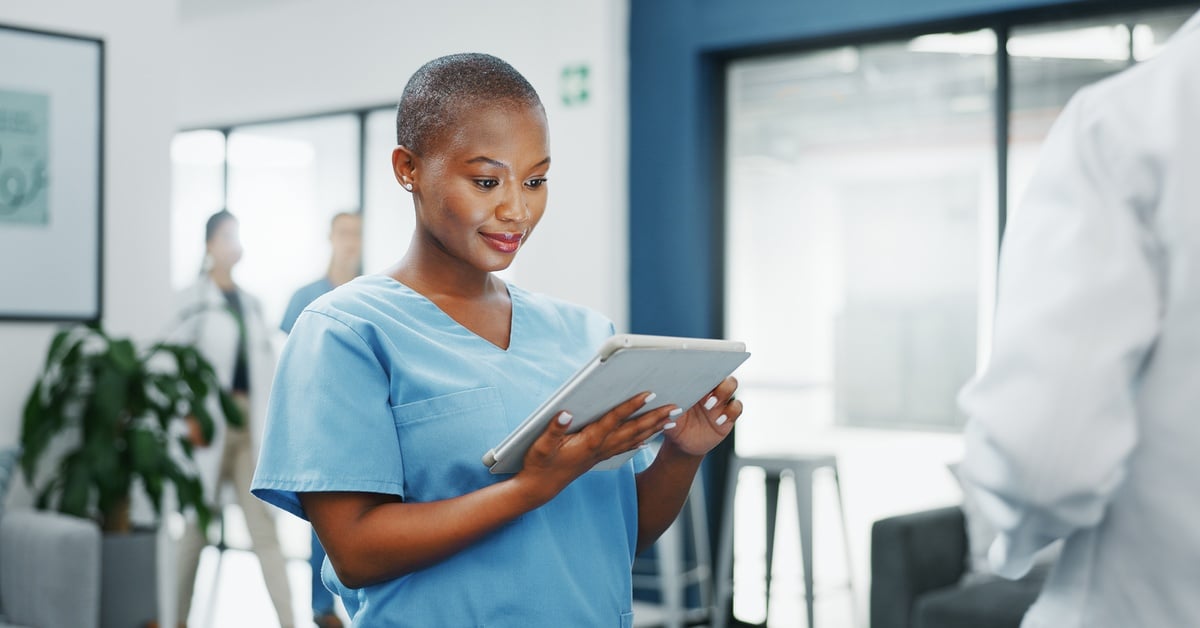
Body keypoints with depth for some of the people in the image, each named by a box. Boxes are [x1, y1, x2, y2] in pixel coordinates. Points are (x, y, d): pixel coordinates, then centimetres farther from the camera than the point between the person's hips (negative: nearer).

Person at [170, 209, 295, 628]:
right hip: (212, 424, -5)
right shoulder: (193, 299, -2)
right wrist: (190, 417, -16)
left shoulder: (250, 302, 15)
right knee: (198, 524, 4)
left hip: (250, 425, 5)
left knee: (265, 527, 2)